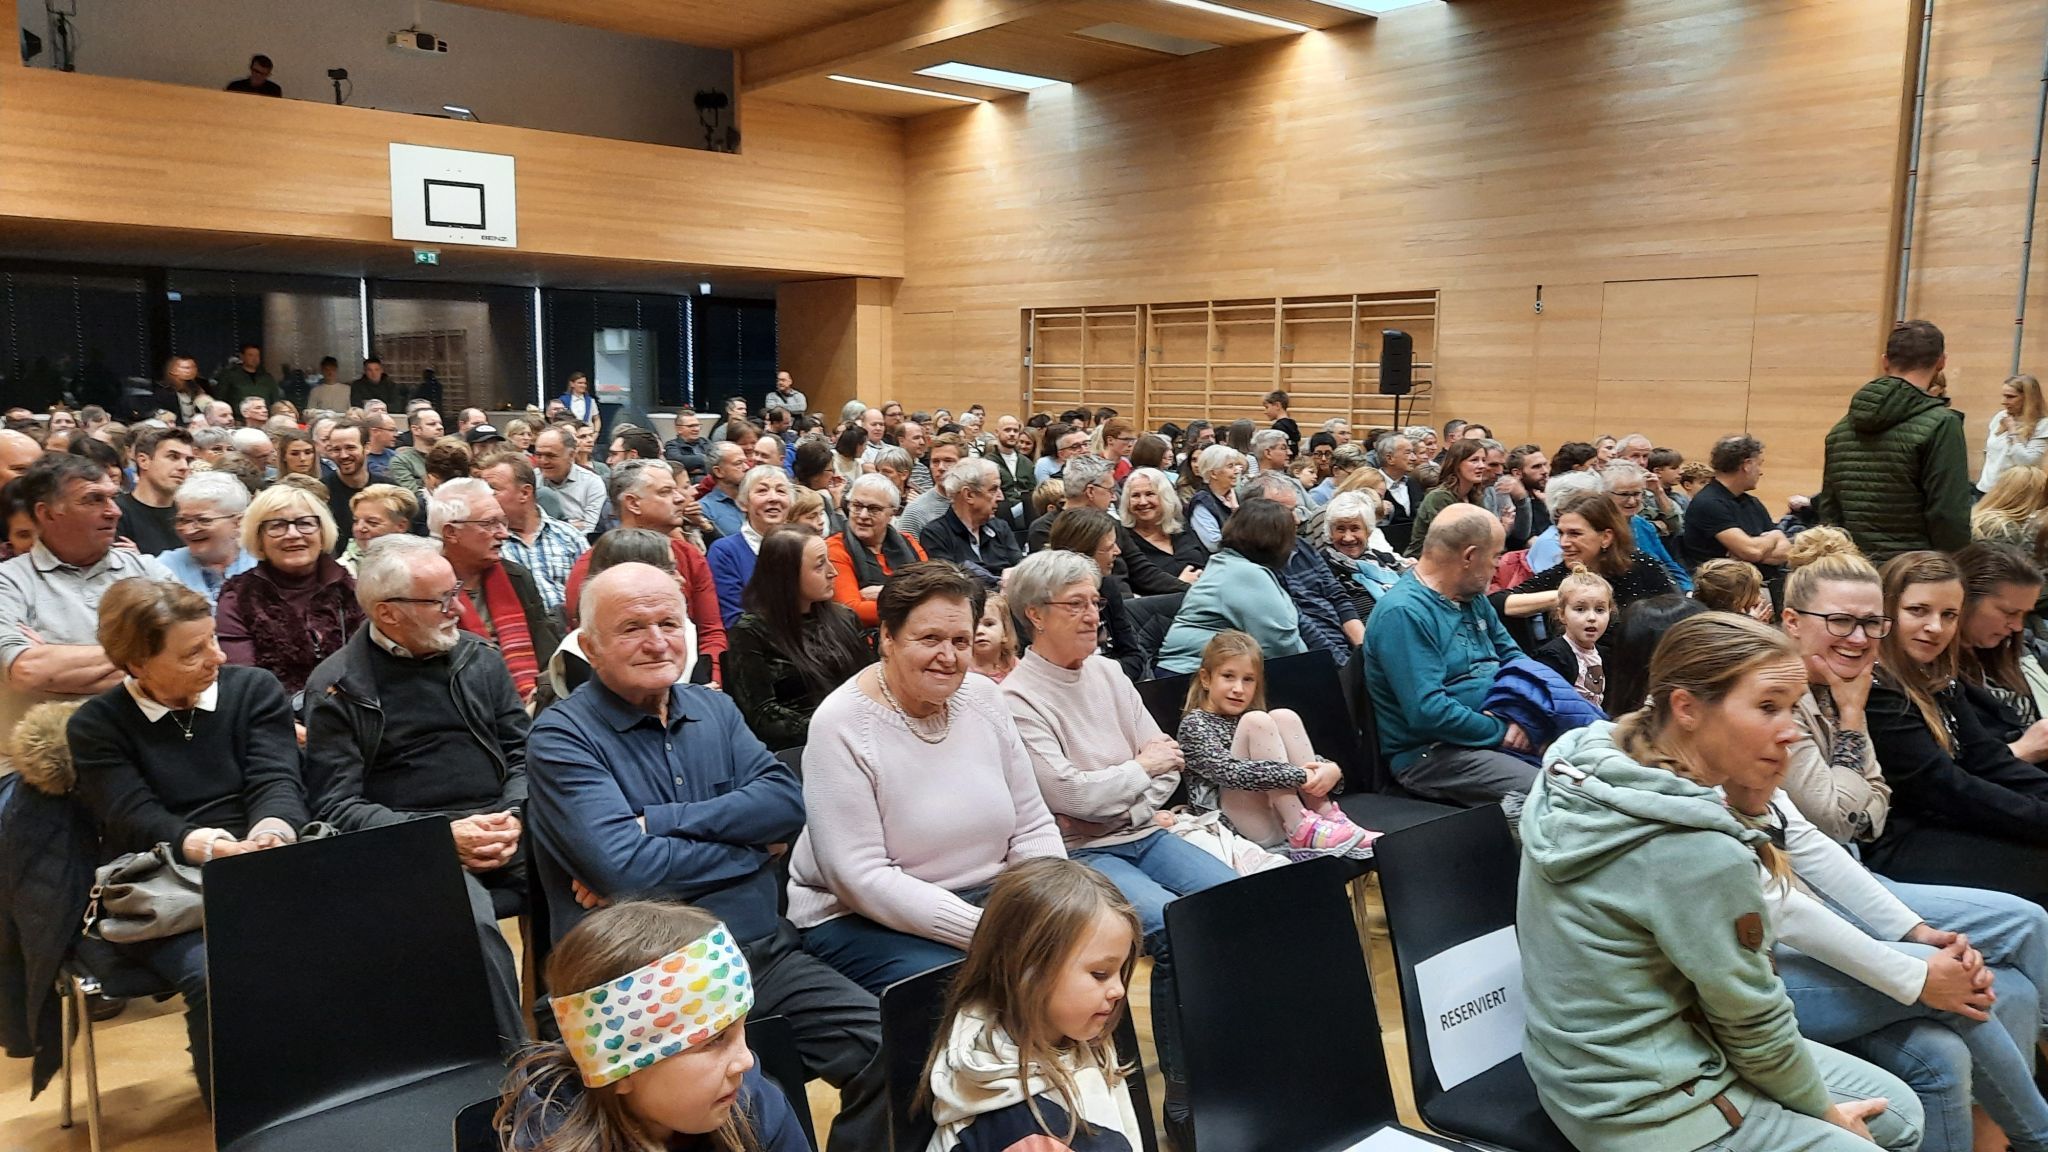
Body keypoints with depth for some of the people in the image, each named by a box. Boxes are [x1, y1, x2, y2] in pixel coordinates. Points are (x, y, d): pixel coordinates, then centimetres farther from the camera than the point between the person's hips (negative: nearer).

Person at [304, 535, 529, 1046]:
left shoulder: (480, 657, 14)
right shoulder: (337, 686, 2)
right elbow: (337, 805, -3)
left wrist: (513, 817, -6)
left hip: (505, 830, 4)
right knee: (472, 918, -35)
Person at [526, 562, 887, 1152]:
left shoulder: (714, 710, 14)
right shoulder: (560, 738, -4)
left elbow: (786, 801, -2)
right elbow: (624, 868, -18)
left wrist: (658, 822, -12)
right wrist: (750, 844, -5)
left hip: (765, 953, 5)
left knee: (890, 1047, -11)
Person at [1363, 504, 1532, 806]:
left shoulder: (1472, 597, 12)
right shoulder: (1402, 613, -18)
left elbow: (1511, 654, 22)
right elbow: (1427, 712, -25)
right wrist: (1502, 732, -14)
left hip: (1497, 731, 9)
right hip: (1430, 754, -9)